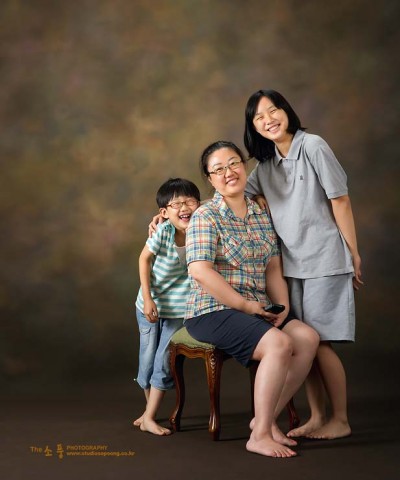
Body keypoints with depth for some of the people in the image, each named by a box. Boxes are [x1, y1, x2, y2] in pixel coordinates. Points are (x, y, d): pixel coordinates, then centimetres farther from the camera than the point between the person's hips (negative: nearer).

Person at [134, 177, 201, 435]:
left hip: (179, 310, 1)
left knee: (165, 362, -3)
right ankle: (150, 409, 32)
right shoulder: (163, 232, -20)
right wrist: (147, 297, -13)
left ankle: (149, 417, 8)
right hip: (150, 306, -1)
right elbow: (144, 260, -10)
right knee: (148, 359, 11)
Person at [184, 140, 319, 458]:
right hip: (212, 312, -7)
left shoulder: (262, 214, 13)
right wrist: (245, 305, -18)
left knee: (308, 337, -13)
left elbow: (273, 269, 13)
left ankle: (267, 419, 0)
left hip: (255, 310, 7)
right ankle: (260, 436, -14)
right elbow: (199, 270, -19)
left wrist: (283, 306, -4)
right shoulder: (205, 216, -7)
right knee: (279, 343, -27)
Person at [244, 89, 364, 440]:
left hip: (325, 260, -6)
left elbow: (341, 202, -8)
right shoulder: (265, 163, 11)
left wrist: (354, 254, -8)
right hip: (291, 263, 6)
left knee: (319, 342, -6)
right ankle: (317, 417, 17)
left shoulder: (313, 146, -8)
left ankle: (341, 420, 8)